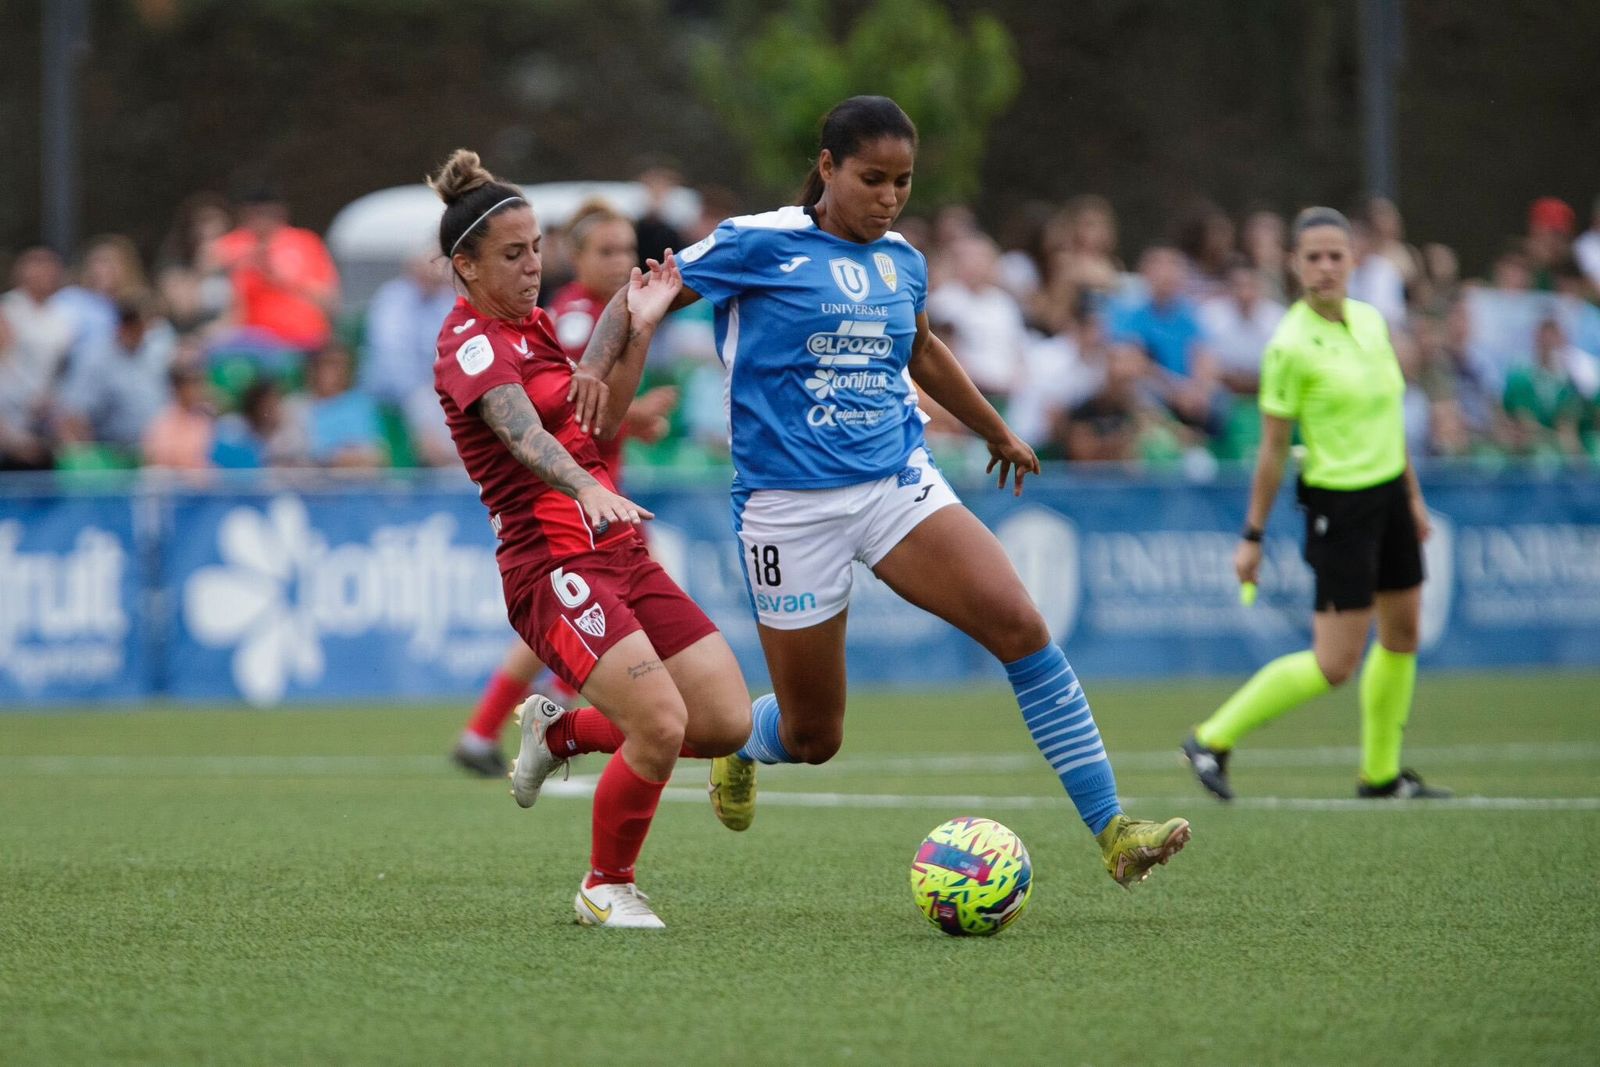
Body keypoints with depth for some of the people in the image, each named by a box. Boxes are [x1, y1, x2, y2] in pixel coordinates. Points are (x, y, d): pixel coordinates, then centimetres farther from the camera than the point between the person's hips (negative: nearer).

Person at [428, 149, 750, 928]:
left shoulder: (531, 325, 17)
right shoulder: (471, 343, -11)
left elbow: (599, 420, 26)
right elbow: (519, 430, -31)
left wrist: (638, 329, 12)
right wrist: (590, 490, -49)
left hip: (616, 553, 9)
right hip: (554, 565, -9)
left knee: (728, 722, -2)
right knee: (663, 723, -23)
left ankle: (561, 732, 22)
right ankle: (606, 888, 0)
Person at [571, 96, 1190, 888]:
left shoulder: (901, 262, 9)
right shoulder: (760, 245, -7)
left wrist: (996, 432, 42)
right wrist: (596, 361, -22)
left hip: (898, 482, 4)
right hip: (790, 504, -4)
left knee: (1020, 623, -19)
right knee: (813, 738, 2)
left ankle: (1113, 834, -16)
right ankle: (738, 743, 42)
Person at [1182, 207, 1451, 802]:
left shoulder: (1371, 320, 5)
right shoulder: (1291, 345, -16)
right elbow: (1273, 448, -12)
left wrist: (1413, 495, 20)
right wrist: (1253, 536, -9)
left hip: (1388, 493, 7)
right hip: (1338, 504, -7)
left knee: (1403, 634, 11)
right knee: (1336, 665, -9)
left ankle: (1382, 773, 24)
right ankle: (1213, 740, 2)